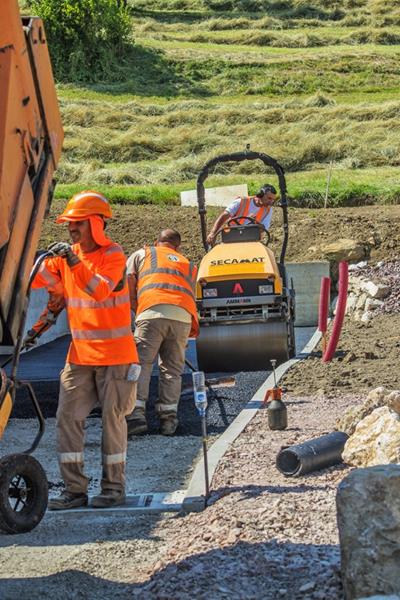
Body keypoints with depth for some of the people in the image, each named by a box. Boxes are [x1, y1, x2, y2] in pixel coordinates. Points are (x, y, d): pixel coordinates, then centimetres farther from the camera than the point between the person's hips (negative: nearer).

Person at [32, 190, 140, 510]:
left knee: (113, 418, 1)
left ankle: (114, 488, 12)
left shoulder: (113, 255, -12)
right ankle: (75, 489, 5)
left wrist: (74, 262, -37)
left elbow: (99, 290, -27)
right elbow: (38, 279, 2)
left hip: (114, 355, -6)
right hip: (79, 355, 6)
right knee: (68, 417, 0)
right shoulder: (68, 253, 7)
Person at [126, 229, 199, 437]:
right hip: (183, 316, 3)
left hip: (152, 312, -3)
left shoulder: (141, 254, 27)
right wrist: (192, 329, 31)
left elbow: (128, 286, 12)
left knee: (141, 363, -2)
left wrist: (137, 311, 22)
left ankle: (136, 414, -13)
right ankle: (168, 418, 5)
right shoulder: (188, 265, 35)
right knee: (172, 368, 11)